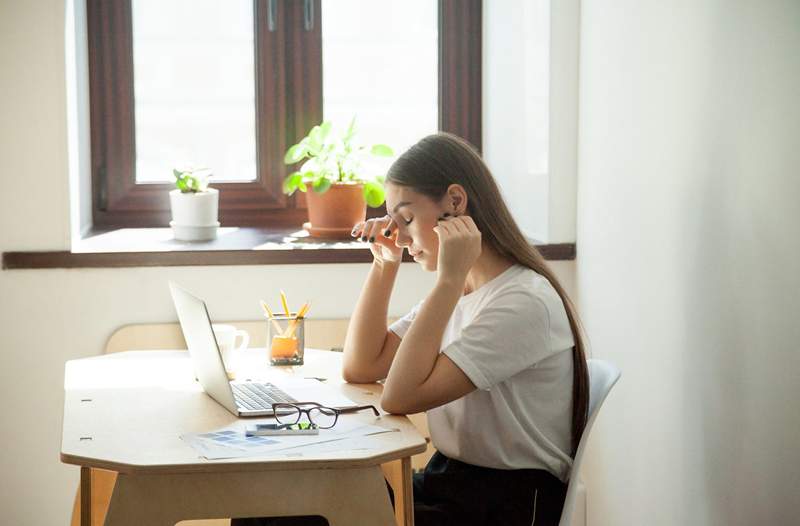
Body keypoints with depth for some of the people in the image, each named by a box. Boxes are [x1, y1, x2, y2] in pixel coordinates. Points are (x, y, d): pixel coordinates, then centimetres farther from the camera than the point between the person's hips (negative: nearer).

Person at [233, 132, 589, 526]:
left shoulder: (525, 302, -17)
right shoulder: (456, 294, 13)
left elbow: (401, 396, -22)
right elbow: (360, 369, 14)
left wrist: (448, 280, -21)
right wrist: (385, 264, 8)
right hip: (446, 483, 8)